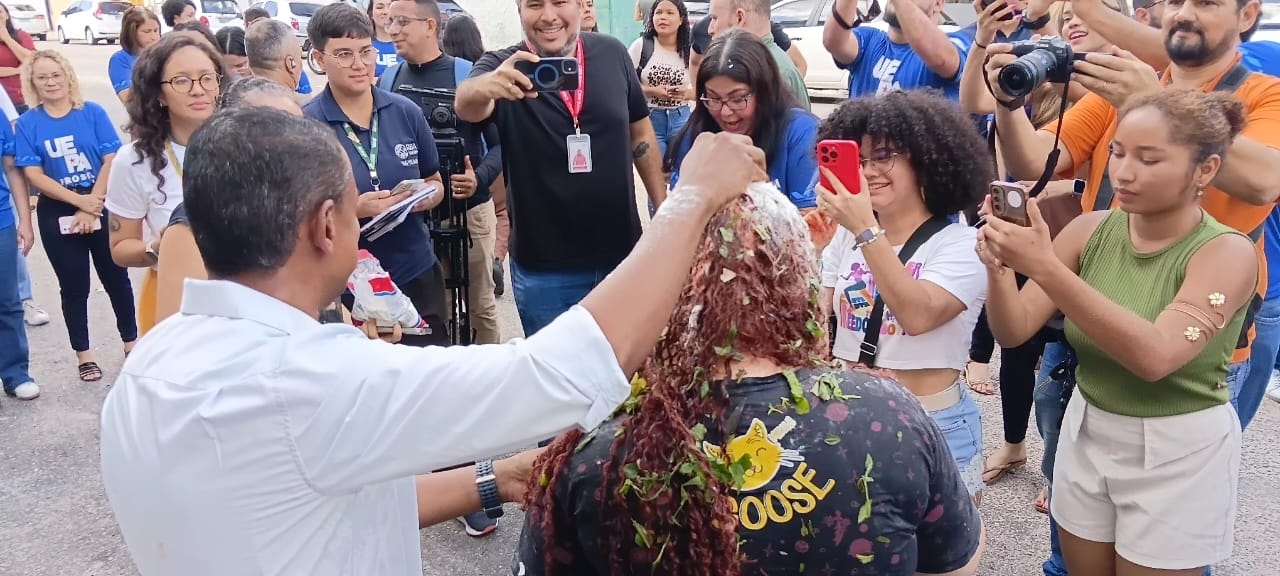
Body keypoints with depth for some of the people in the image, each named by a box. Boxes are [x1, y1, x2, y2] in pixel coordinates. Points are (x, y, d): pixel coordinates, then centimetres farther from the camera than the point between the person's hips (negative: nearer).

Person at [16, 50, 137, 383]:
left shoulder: (93, 113, -3)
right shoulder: (28, 124, -2)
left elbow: (112, 161, -7)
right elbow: (34, 175, -6)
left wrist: (91, 206, -12)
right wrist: (78, 200, -15)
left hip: (103, 208, 0)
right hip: (57, 215, 1)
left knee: (116, 278, 8)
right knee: (74, 287, 8)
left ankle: (131, 341, 23)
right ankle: (83, 354, 19)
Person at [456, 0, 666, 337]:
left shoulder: (612, 54, -2)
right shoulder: (501, 67, -10)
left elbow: (640, 133, 9)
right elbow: (467, 105, -32)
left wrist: (664, 210, 8)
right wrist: (483, 87, -54)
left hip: (623, 255, 3)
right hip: (544, 269, -2)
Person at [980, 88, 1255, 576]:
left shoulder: (1228, 252, -17)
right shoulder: (1091, 230, -5)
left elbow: (1156, 355, -34)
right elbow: (1013, 331, -8)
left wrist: (1044, 267, -41)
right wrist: (999, 267, -29)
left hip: (1177, 455, -4)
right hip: (1085, 436, 4)